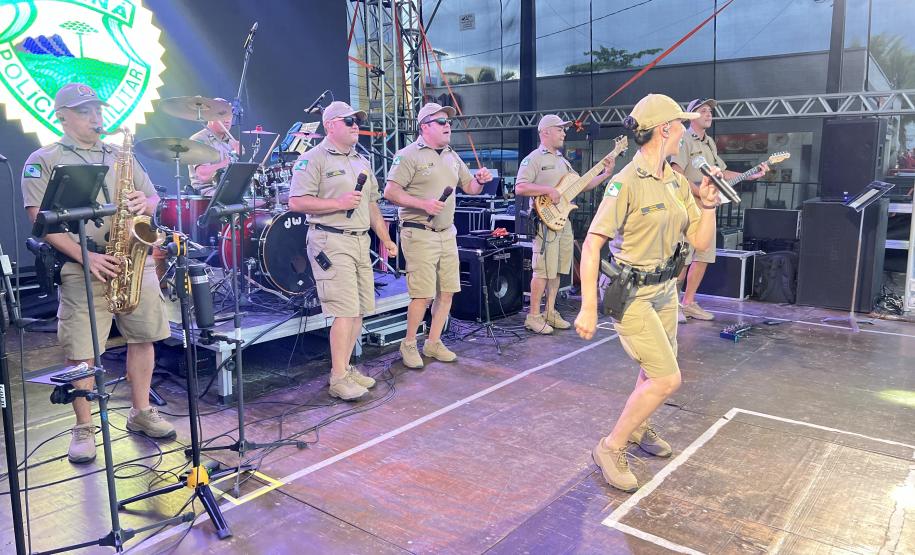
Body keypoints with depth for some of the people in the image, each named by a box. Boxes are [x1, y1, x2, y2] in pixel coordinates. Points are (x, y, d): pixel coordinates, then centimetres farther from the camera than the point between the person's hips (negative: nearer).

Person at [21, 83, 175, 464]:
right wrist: (86, 257, -16)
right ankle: (83, 429, 13)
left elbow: (152, 196, 19)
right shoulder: (43, 161, 3)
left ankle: (141, 413, 23)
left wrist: (144, 204, -7)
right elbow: (40, 219, -7)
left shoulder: (119, 156, 17)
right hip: (82, 269, -4)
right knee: (81, 351, -2)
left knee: (144, 336, 8)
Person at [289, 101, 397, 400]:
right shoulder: (314, 159, -5)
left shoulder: (361, 162, 20)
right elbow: (296, 202, -14)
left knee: (360, 309, 9)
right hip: (331, 242, -8)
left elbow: (372, 205, 24)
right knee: (346, 311, -12)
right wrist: (339, 203, -18)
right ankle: (338, 378, -3)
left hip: (361, 241, 8)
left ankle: (347, 367, 21)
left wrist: (386, 239, 18)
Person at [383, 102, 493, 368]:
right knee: (423, 295, -7)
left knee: (447, 292, 8)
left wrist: (480, 180, -1)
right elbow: (390, 192, -14)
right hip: (419, 234, -7)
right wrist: (424, 204, -23)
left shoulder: (452, 157, 17)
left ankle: (433, 342, 22)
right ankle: (409, 344, 12)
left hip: (447, 233, 7)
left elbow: (469, 187, 22)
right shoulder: (409, 155, -7)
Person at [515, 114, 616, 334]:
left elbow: (581, 185, 21)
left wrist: (605, 174, 11)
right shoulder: (533, 159, -6)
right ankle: (533, 316, -1)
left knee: (556, 270, 11)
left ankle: (550, 313, 19)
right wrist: (548, 190, -21)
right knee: (543, 271, -8)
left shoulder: (562, 161, 21)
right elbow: (520, 188, -17)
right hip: (545, 221, -8)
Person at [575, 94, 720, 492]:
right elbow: (591, 245, -21)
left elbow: (701, 241, 10)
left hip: (665, 290, 8)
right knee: (667, 378, -11)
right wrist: (588, 308, -23)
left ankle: (638, 426, 46)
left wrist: (708, 205, -8)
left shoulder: (677, 182, 5)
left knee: (654, 371, 20)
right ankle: (611, 448, 5)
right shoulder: (626, 182, -19)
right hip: (631, 295, -8)